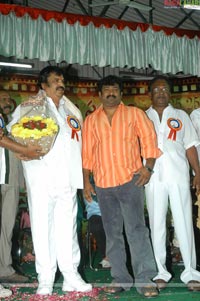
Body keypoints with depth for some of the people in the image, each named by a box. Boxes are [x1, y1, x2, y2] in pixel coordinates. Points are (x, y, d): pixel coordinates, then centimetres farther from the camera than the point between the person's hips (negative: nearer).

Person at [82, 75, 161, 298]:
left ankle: (144, 279, -5)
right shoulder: (91, 120, 12)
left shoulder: (134, 114, 6)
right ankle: (119, 278, 16)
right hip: (103, 184, 3)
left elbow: (148, 139, 1)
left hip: (130, 180, -3)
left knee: (136, 229, -10)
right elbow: (87, 152, 11)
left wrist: (148, 166, -12)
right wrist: (86, 181, 6)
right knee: (112, 233, 8)